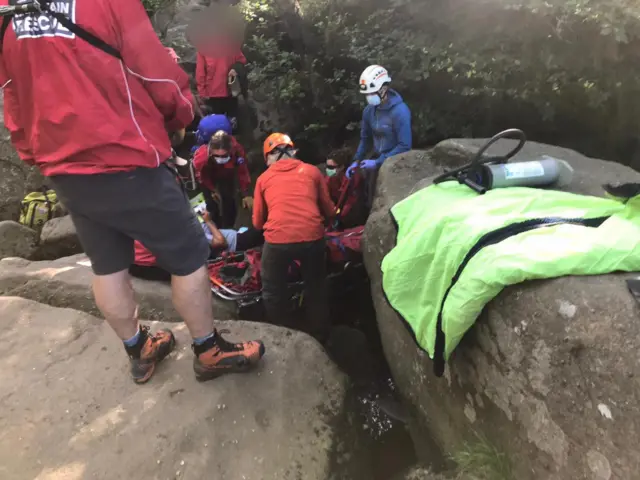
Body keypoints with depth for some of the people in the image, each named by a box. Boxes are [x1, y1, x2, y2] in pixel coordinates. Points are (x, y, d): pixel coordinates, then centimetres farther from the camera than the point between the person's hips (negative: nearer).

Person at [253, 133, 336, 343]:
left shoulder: (263, 178, 15)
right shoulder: (312, 171, 15)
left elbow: (258, 222, 20)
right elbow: (329, 211, 19)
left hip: (277, 239, -1)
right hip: (312, 237, 2)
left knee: (273, 293, 23)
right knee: (316, 290, 24)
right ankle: (319, 338, 38)